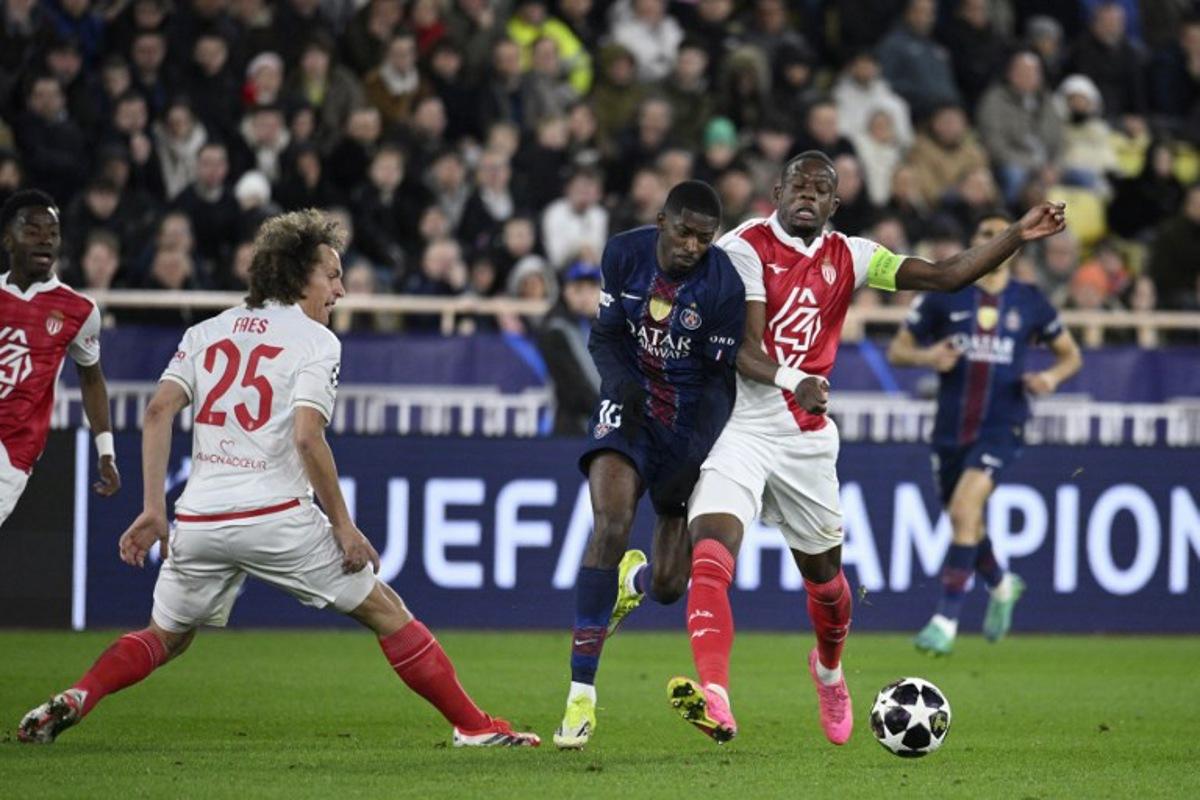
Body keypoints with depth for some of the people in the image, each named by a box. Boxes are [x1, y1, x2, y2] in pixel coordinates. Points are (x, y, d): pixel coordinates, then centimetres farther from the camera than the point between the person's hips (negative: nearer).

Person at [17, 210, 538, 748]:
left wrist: (154, 510, 5)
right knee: (385, 611, 6)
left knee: (166, 638, 23)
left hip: (199, 521, 4)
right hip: (276, 518, -4)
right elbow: (307, 438, -13)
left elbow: (158, 411, 5)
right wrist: (342, 526, -7)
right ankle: (472, 726, 4)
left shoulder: (205, 333, 15)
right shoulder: (315, 340, 0)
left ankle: (73, 701, -1)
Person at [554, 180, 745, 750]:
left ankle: (635, 579, 44)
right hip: (630, 405, 1)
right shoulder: (625, 254, -8)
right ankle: (581, 692, -22)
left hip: (691, 424, -1)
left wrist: (702, 455, -19)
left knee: (668, 587, 1)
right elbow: (604, 336, 2)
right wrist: (621, 383, -18)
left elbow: (720, 380, -9)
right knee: (611, 524, -26)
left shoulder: (724, 284, -16)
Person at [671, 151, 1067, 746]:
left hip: (805, 438, 5)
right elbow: (743, 349, -18)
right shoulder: (744, 247, -8)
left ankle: (828, 669, 49)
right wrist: (792, 380, -37)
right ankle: (714, 696, -37)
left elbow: (945, 277, 5)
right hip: (737, 424, -5)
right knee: (711, 553, -25)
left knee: (823, 572, 18)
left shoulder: (847, 258, 7)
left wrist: (1019, 235, -4)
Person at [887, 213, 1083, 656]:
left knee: (965, 508, -23)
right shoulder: (944, 295, 1)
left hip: (1000, 427, -3)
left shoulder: (1029, 301, 2)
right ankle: (1002, 585, 46)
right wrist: (927, 356, -16)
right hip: (951, 427, 3)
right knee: (964, 523, 13)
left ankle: (946, 620, -18)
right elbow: (897, 350, 6)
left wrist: (1053, 376, -7)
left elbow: (1070, 353, 15)